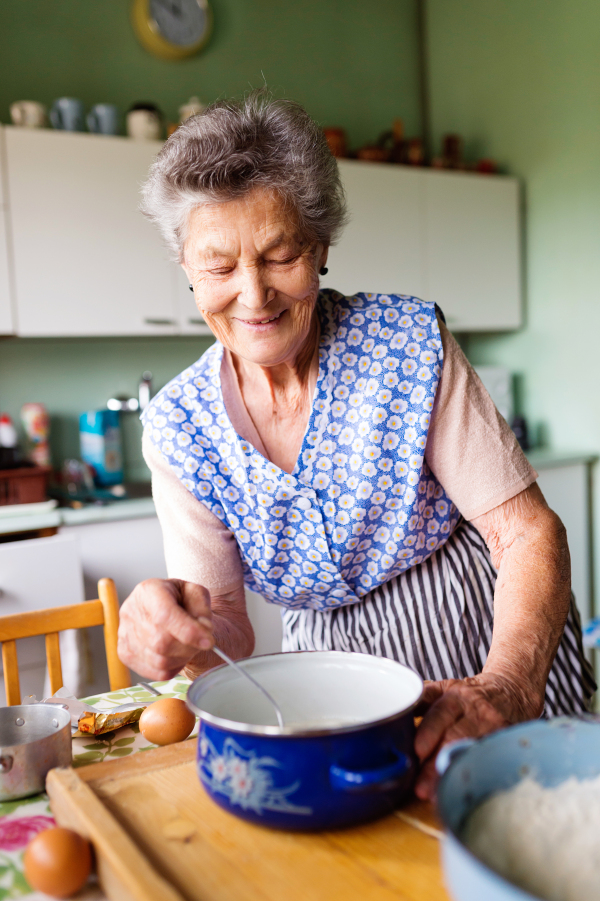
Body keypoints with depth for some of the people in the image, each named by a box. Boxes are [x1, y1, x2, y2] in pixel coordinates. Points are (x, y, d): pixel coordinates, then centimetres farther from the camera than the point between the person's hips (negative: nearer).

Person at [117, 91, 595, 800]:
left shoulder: (409, 344, -15)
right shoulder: (176, 427, -9)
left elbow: (528, 531, -16)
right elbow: (229, 629, -8)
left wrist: (509, 686, -34)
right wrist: (175, 629, -32)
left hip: (493, 643, -1)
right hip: (336, 676, 2)